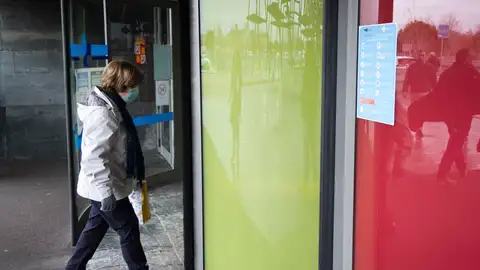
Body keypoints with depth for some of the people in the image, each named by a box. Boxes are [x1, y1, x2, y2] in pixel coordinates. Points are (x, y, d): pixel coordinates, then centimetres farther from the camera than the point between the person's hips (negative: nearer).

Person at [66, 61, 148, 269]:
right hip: (105, 188, -10)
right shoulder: (103, 113, -25)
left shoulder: (111, 107, 8)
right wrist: (106, 192, -27)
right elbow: (95, 157, -28)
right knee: (129, 228, 5)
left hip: (104, 187, 10)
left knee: (95, 228, 20)